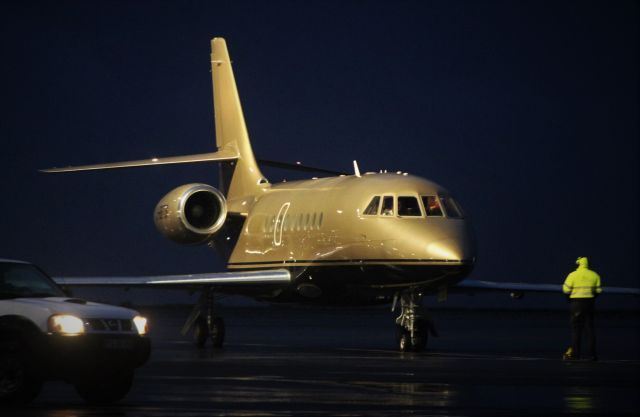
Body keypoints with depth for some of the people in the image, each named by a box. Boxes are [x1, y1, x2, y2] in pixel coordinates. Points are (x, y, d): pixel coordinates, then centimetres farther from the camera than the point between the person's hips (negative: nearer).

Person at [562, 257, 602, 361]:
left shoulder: (573, 275, -6)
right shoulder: (594, 275, 5)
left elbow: (566, 290, -8)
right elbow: (598, 291, 5)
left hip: (576, 303, -3)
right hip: (590, 303, 3)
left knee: (576, 327, 1)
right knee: (590, 327, 6)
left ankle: (575, 353, -1)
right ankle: (592, 354, 5)